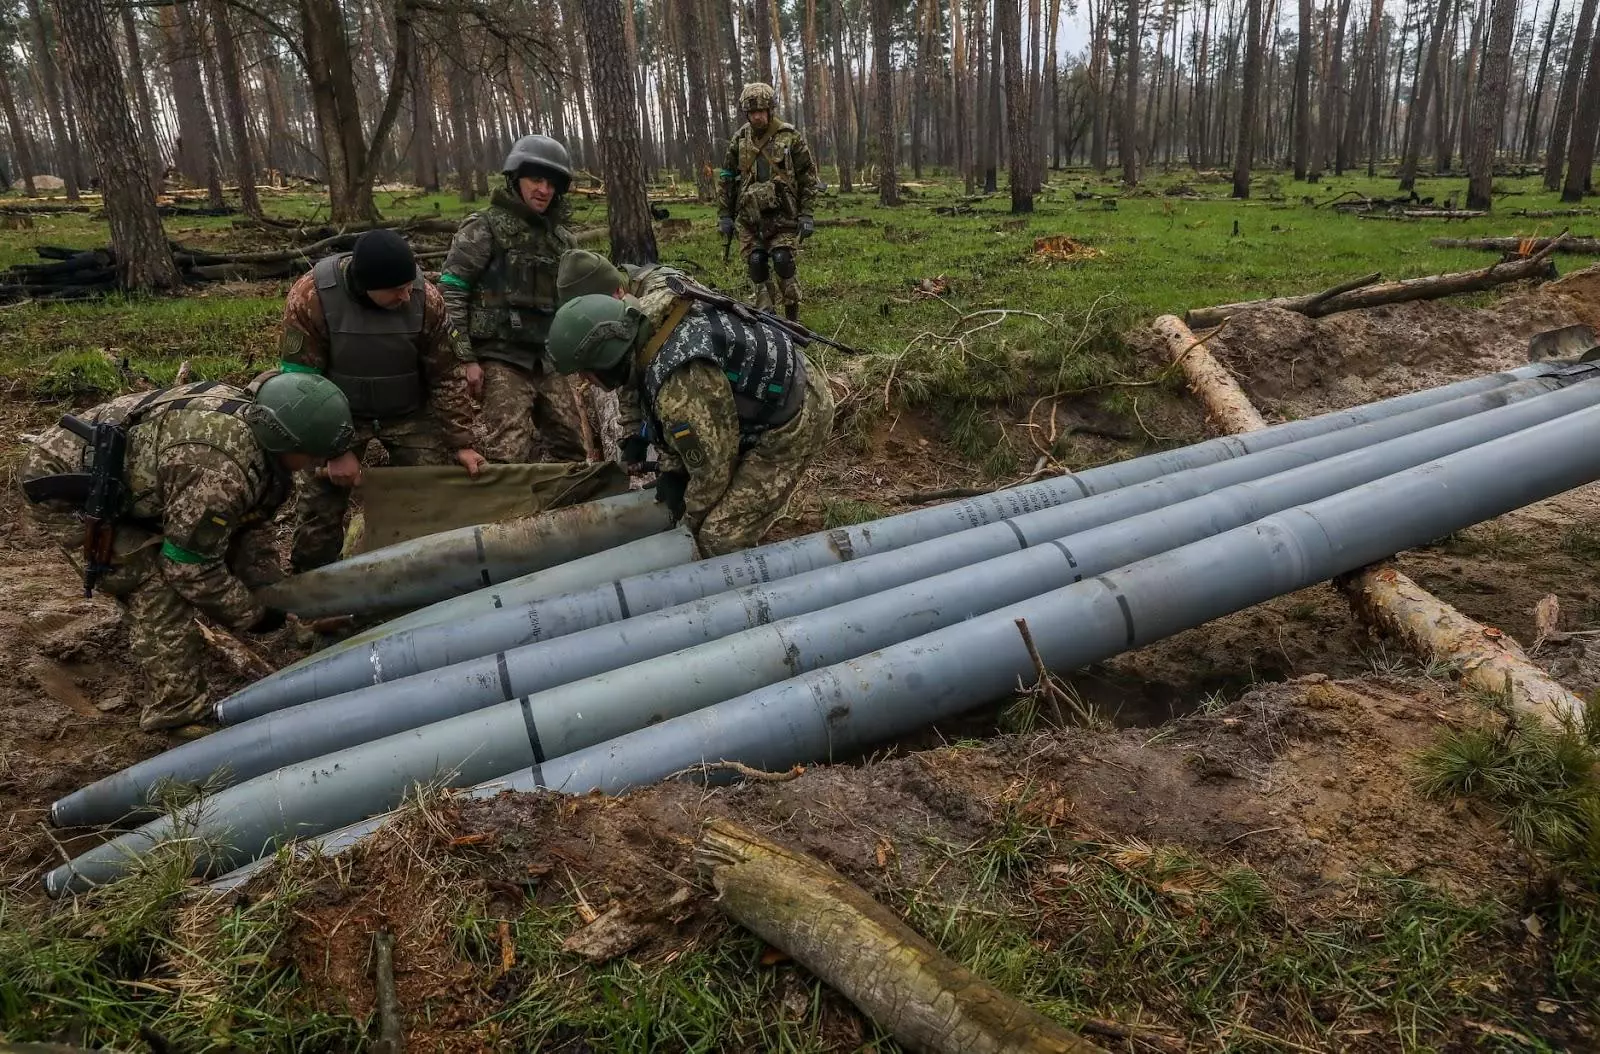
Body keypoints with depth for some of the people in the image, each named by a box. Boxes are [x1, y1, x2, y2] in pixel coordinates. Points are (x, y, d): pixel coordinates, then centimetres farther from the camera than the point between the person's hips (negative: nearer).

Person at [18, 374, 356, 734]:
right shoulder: (219, 471, -37)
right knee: (158, 593, -14)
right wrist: (253, 614, -12)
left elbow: (250, 518, 6)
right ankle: (180, 713, -3)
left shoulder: (252, 419, -6)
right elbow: (192, 568, -25)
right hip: (62, 482, -9)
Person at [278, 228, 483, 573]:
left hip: (410, 414, 1)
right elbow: (300, 381, -17)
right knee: (320, 509, 2)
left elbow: (446, 376, -9)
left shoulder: (426, 299, -18)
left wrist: (460, 442, -10)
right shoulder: (311, 297, -24)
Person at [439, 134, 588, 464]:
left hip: (548, 360, 6)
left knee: (573, 451, 10)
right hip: (501, 359, -6)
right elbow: (450, 293, -8)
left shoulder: (561, 239, 14)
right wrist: (465, 358, -13)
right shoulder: (485, 228, -4)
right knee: (510, 459, -15)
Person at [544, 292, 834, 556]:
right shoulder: (650, 328, -3)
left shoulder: (683, 383, -34)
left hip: (792, 422, -10)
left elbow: (713, 464, -20)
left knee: (722, 539, -9)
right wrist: (672, 470, 5)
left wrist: (692, 517, -3)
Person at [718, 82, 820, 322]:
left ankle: (792, 317, 1)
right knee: (756, 266, -1)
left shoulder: (790, 136, -2)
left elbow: (807, 176, 0)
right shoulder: (740, 138, 8)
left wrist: (806, 214, -6)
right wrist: (725, 215, 11)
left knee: (782, 262, -13)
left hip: (783, 215, -3)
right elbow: (728, 178, 15)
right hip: (749, 218, 4)